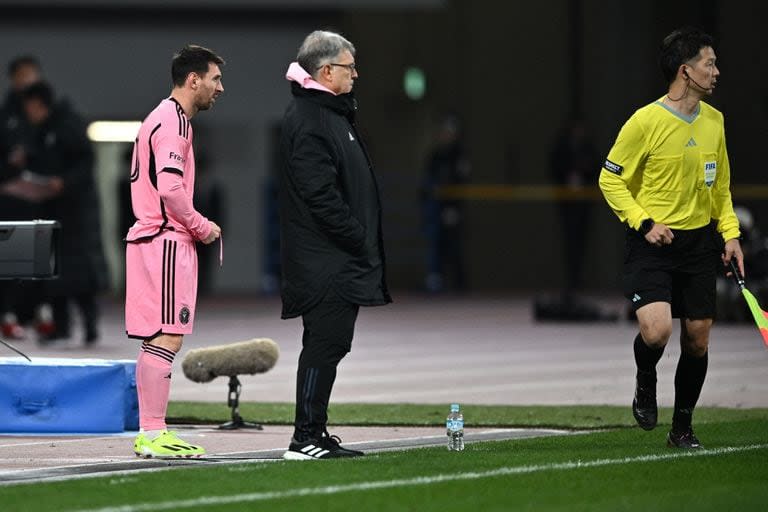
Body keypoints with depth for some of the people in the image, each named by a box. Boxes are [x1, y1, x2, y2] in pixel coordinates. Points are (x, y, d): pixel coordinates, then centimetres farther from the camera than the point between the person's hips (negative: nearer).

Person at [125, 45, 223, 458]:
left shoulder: (161, 117, 20)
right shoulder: (174, 121, -13)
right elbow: (170, 189, -22)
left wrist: (193, 226, 16)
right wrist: (203, 227, -9)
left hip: (150, 237, 11)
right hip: (166, 241, -11)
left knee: (157, 340, 10)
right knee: (166, 338, -11)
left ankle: (148, 432, 11)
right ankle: (153, 434, -13)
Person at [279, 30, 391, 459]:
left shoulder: (332, 112, 18)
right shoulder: (309, 121, -15)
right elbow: (321, 196, -21)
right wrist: (360, 239, -17)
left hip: (340, 260, 11)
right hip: (325, 260, -11)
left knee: (329, 344, 12)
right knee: (326, 342, -9)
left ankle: (315, 434, 16)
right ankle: (306, 439, -6)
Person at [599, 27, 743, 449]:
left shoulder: (714, 121, 6)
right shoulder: (646, 121, -13)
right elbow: (610, 179, -6)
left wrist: (730, 233, 9)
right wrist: (644, 223, -16)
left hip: (700, 241, 5)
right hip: (653, 242, -5)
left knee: (697, 339, 6)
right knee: (656, 328, -22)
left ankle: (682, 427, 22)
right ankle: (645, 382, 11)